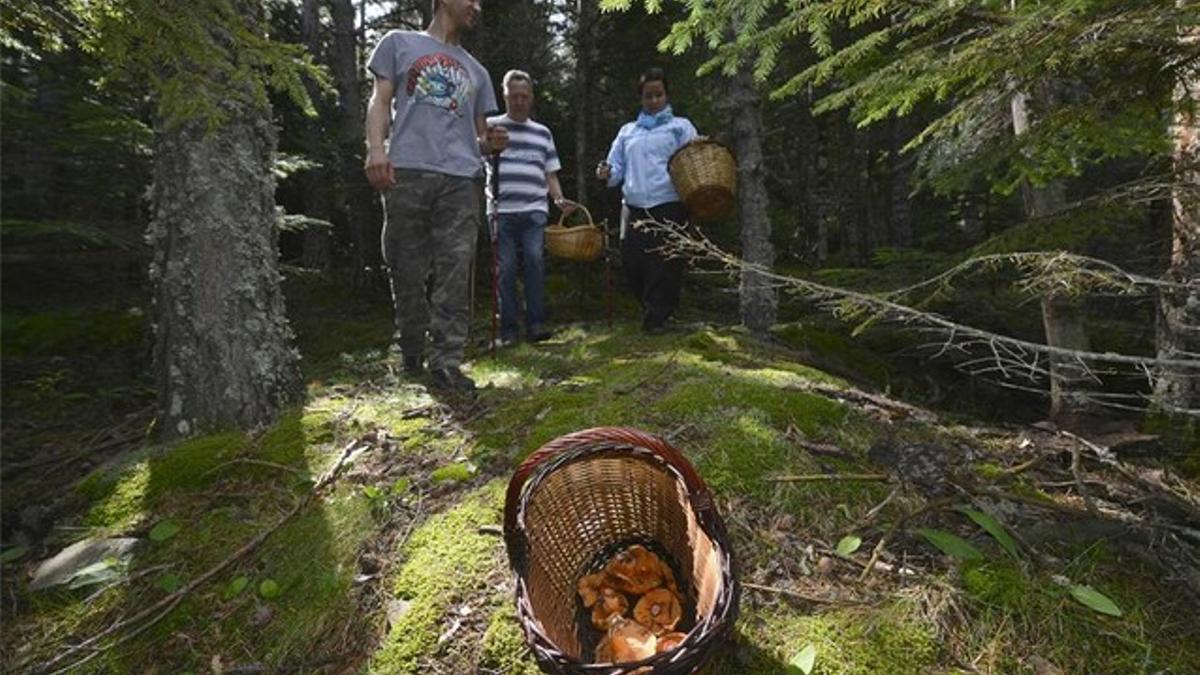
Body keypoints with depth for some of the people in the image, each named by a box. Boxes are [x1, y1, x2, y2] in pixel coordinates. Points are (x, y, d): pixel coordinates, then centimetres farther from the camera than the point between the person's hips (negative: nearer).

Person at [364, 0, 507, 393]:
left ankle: (446, 362, -10)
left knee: (455, 274, -10)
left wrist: (491, 143, 3)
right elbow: (380, 101, 10)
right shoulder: (400, 43, 22)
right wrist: (376, 147, -9)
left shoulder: (475, 70, 30)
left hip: (461, 178, 3)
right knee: (407, 271, -2)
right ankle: (411, 357, 13)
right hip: (406, 172, -2)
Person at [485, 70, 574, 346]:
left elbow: (550, 173, 20)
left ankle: (536, 324, -4)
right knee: (506, 269, -3)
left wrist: (559, 199, 3)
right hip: (501, 210, -1)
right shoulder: (491, 126, 13)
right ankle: (509, 328, 3)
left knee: (535, 262, -10)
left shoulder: (543, 132, 21)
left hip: (535, 211, 2)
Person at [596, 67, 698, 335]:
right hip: (635, 209, 3)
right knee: (632, 262, 0)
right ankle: (653, 309, 22)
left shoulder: (680, 126, 13)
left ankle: (656, 317, 9)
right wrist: (607, 173, -4)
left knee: (664, 266, -5)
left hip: (669, 209, -3)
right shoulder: (627, 131, 23)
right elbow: (618, 167, 19)